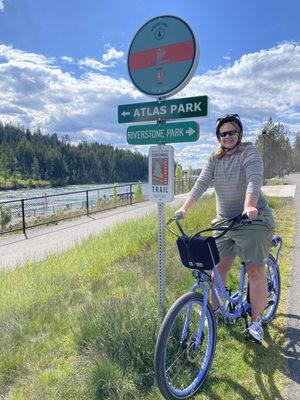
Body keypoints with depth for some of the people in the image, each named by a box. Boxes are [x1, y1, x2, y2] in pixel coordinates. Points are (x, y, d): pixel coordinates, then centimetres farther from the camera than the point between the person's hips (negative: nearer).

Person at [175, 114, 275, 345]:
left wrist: (249, 206, -41)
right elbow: (202, 183, -5)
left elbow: (254, 180, -23)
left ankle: (256, 322, 13)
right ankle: (214, 309, 25)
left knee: (255, 271, -2)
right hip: (224, 221, 4)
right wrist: (184, 208, -18)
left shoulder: (249, 152, -7)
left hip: (253, 220, -4)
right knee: (220, 267, 6)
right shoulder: (215, 159, 6)